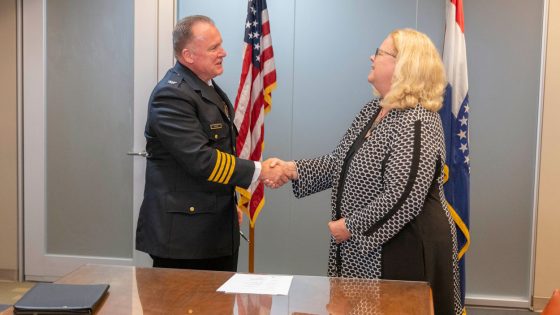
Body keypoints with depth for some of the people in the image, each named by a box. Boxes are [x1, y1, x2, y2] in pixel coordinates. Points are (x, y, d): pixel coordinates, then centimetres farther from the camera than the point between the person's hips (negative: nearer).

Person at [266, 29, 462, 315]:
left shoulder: (416, 122, -20)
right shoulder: (372, 110, 9)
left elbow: (402, 200, -25)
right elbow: (341, 162, 12)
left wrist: (350, 226, -17)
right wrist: (294, 170, 0)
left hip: (404, 249, -9)